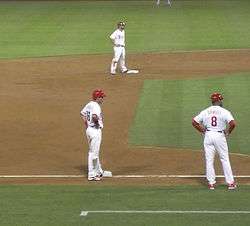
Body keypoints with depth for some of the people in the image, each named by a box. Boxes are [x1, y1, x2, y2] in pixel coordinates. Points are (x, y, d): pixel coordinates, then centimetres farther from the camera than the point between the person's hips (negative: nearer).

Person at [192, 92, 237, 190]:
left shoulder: (205, 111, 4)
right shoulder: (224, 111, -6)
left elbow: (194, 122, 3)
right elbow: (233, 123, -20)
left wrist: (202, 131, 10)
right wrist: (228, 132, -4)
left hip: (208, 136, 2)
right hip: (220, 136, -2)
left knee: (209, 160, 7)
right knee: (225, 159, 6)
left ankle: (211, 183, 6)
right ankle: (230, 183, 7)